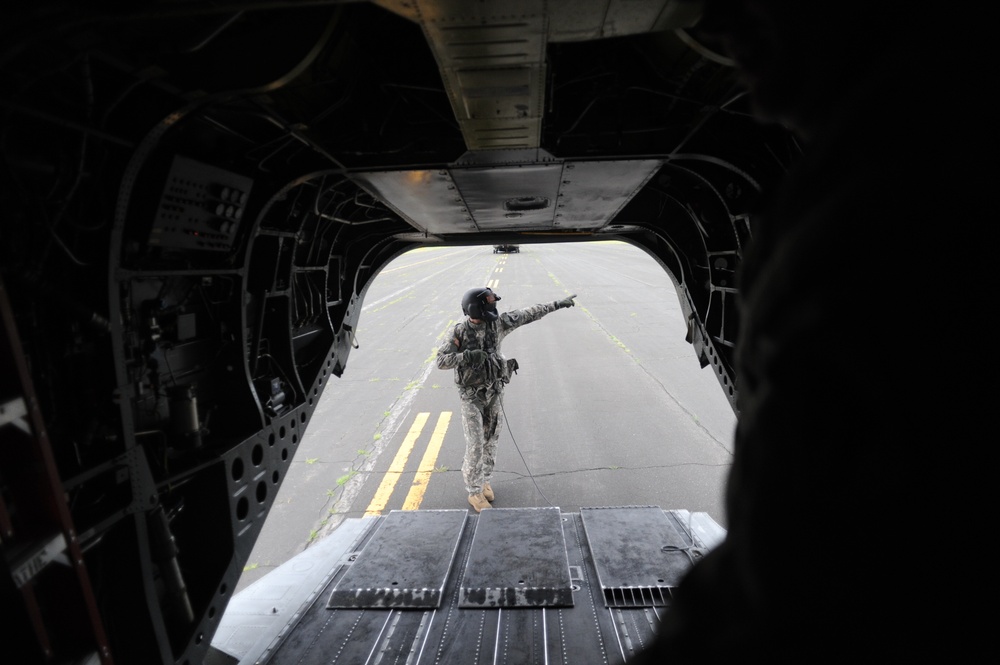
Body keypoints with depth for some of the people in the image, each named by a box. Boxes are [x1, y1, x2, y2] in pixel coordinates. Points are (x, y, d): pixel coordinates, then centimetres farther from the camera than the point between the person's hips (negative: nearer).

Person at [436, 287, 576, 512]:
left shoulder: (497, 322, -9)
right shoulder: (460, 331, -19)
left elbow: (528, 314, -2)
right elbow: (441, 361, -20)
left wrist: (557, 304, 0)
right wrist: (467, 356, -36)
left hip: (494, 392, 4)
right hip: (472, 396, -4)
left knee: (490, 440, 14)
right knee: (475, 445, -3)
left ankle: (483, 480, 35)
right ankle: (474, 492, 16)